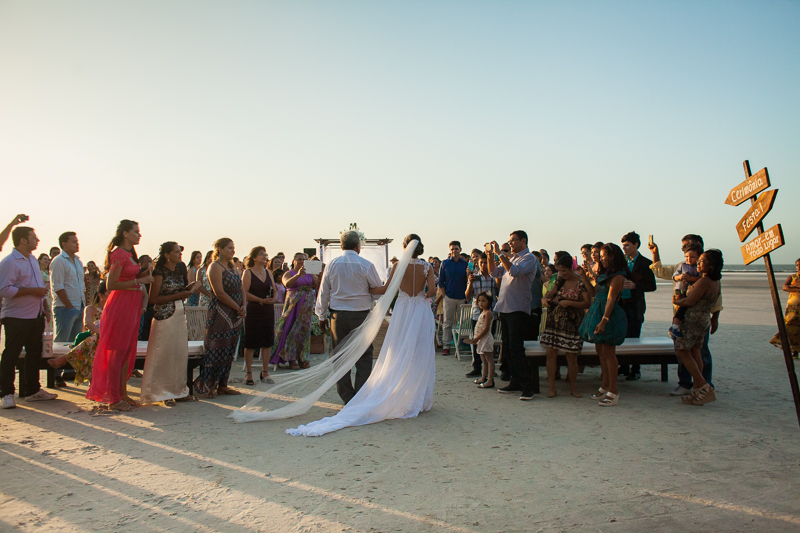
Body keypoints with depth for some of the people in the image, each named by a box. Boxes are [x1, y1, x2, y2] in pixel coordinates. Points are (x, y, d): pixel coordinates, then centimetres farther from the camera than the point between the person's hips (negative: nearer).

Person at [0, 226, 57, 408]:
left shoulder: (33, 260, 15)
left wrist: (43, 308, 19)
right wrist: (31, 291, -20)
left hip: (35, 316, 8)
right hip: (16, 318, -8)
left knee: (34, 354, 13)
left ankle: (32, 390, 23)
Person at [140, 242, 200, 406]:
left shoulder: (180, 269, 10)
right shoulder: (160, 272, -10)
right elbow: (153, 299, -14)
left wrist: (190, 289, 0)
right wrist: (178, 295, -16)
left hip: (180, 314, 7)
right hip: (164, 317, -7)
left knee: (180, 353, 7)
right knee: (164, 355, -2)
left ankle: (177, 390, 16)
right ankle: (162, 393, 7)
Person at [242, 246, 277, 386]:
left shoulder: (268, 273, 14)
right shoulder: (248, 272, -3)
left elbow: (274, 289, 14)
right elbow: (245, 293, -11)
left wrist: (273, 299, -8)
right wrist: (261, 300, -20)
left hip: (268, 311, 5)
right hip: (253, 310, -5)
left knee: (267, 342, 7)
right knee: (250, 343, 0)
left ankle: (264, 372, 17)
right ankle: (248, 373, 9)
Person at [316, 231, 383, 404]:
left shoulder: (332, 264, 3)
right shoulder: (366, 265, -6)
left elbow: (323, 292, 8)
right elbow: (380, 290, 1)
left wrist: (322, 315, 17)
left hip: (338, 315, 2)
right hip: (361, 315, -2)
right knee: (364, 358, 6)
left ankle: (347, 398, 14)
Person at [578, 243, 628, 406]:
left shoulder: (617, 276, -12)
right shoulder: (606, 273, 16)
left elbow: (611, 299, -20)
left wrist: (604, 320, -24)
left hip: (609, 315, -9)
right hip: (597, 312, 9)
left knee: (608, 352, -6)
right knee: (600, 351, 11)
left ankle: (613, 390, 1)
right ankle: (605, 386, 19)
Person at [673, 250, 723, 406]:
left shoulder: (703, 282, -19)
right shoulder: (715, 282, 10)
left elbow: (689, 302, -17)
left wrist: (676, 301, 2)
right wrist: (682, 298, 5)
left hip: (693, 319, -9)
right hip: (705, 320, 9)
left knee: (682, 352, -3)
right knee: (694, 353, 11)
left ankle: (704, 386, -7)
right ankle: (698, 390, 12)